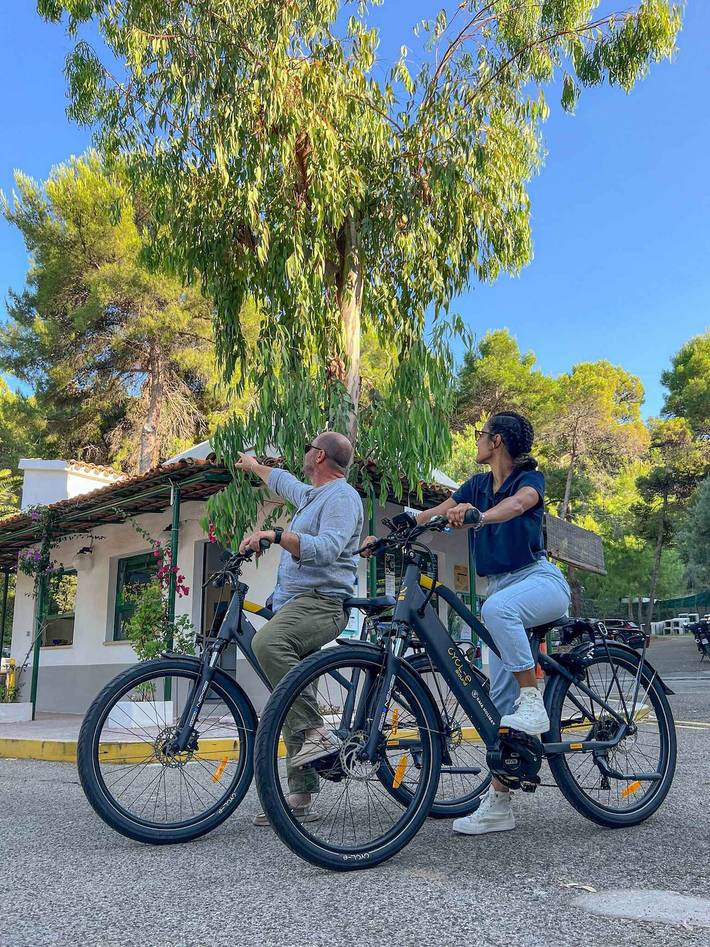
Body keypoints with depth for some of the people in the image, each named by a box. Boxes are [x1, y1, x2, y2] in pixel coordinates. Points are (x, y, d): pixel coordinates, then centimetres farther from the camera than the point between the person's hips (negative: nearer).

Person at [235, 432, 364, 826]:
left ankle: (316, 732, -30)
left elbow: (327, 548, -22)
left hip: (321, 601, -10)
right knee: (292, 705, 4)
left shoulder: (341, 496, -6)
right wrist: (254, 466, 59)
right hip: (295, 604, 10)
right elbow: (284, 482, 47)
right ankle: (300, 799, 7)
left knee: (267, 642, -37)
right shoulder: (312, 494, 24)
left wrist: (274, 535, -28)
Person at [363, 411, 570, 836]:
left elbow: (517, 503, -30)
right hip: (502, 589, 6)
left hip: (541, 579, -6)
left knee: (496, 607, -40)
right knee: (500, 700, 1)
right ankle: (499, 803, 5)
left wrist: (478, 515, -50)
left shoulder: (530, 479, -7)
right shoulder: (478, 484, 12)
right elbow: (432, 514, 4)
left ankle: (533, 702, -26)